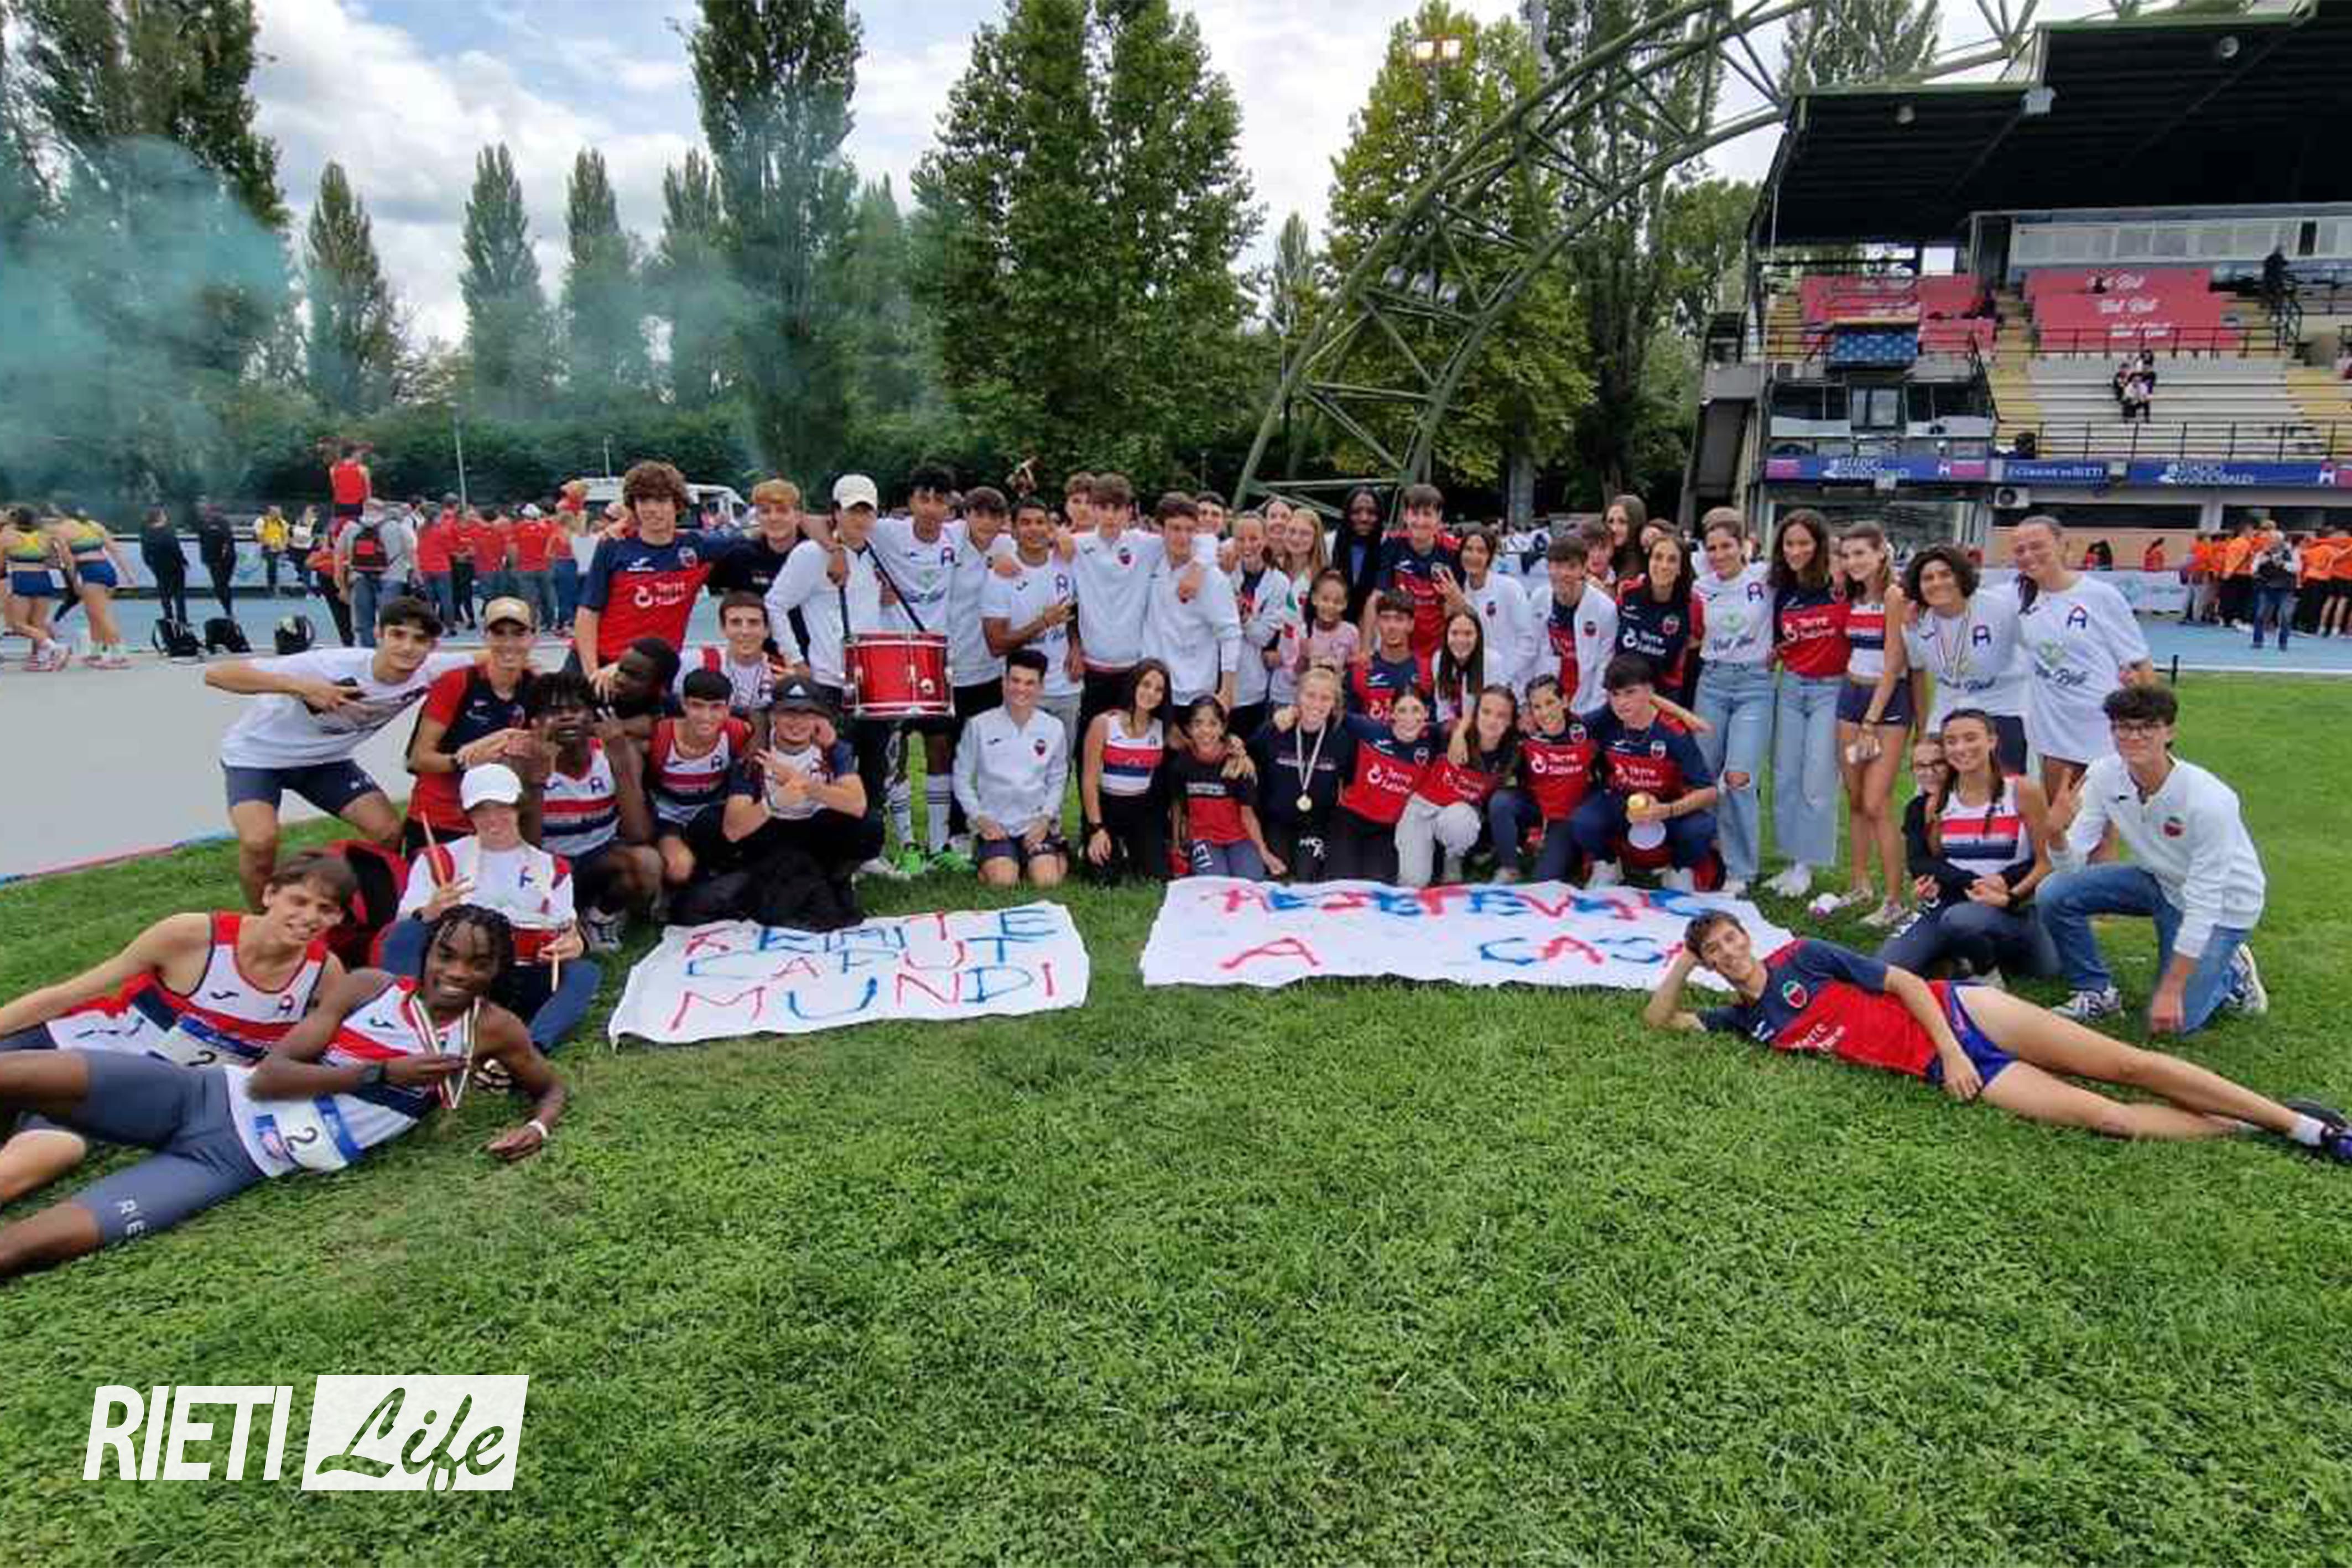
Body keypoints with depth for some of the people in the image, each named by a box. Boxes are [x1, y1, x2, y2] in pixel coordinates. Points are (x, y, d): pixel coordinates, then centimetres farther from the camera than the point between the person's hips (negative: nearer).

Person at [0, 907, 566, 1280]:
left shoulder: (491, 1029, 0)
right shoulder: (369, 988, -1)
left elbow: (551, 1087, 12)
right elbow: (267, 1077, -6)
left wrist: (537, 1128, -11)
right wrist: (382, 1072, -17)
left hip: (240, 1163, -1)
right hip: (211, 1097, 1)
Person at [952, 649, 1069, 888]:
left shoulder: (1053, 728, 3)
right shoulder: (980, 726, -2)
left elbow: (1057, 781, 9)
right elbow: (962, 777, 4)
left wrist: (1046, 817, -4)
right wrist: (979, 817, -5)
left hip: (1037, 823, 1)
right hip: (994, 823, -1)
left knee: (1046, 881, -17)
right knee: (1003, 881, -21)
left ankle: (1057, 854, 17)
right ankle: (985, 857, 14)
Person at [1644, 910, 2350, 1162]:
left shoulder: (1801, 958, -5)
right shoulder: (1745, 1020, 5)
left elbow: (1904, 981, -6)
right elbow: (1658, 1019, 6)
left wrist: (1951, 1046, -16)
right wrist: (1683, 961, -4)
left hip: (1958, 1013, -2)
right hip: (1942, 1070, 2)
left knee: (2128, 1067, -6)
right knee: (2113, 1119, -10)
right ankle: (2252, 1130, 6)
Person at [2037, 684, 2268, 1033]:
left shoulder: (2209, 801, -30)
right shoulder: (2104, 775, -17)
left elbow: (2203, 906, -27)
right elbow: (2072, 867, -16)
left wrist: (2171, 992, -26)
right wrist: (2056, 832, -41)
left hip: (2223, 903, -5)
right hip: (2160, 882, 5)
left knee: (2171, 1020, -14)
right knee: (2054, 894, -18)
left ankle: (2232, 973, 17)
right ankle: (2097, 992, 2)